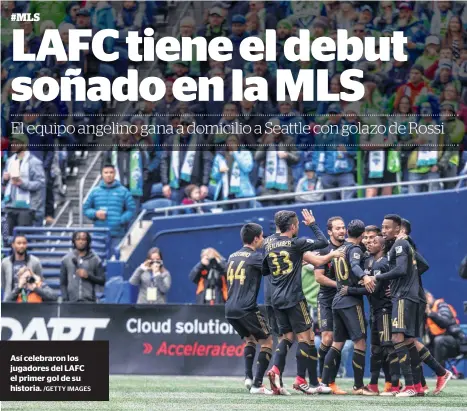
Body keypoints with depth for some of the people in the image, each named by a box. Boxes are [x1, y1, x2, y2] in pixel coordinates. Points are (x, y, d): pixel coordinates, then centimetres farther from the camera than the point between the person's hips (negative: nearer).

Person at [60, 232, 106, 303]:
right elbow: (63, 283, 11)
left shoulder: (95, 259, 6)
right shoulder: (66, 259, 10)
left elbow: (102, 280, 5)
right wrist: (65, 299, 0)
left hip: (89, 301, -1)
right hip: (72, 301, 1)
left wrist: (88, 276, -10)